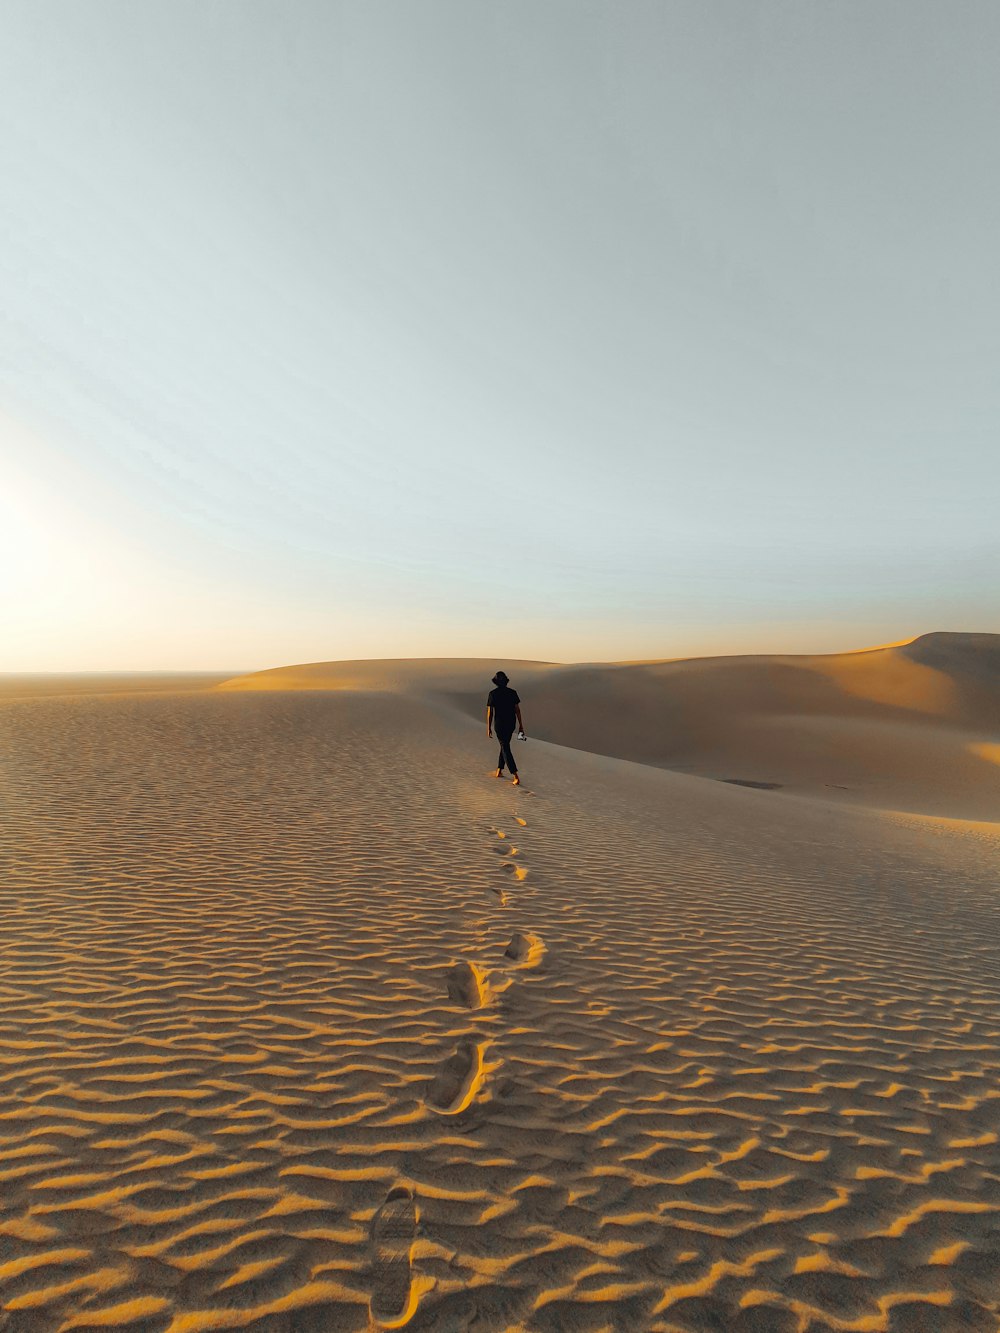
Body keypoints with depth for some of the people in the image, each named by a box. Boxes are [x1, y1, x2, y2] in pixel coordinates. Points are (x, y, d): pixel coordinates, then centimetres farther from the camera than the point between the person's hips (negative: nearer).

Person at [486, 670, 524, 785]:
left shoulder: (492, 694, -11)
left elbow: (490, 712, -10)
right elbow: (517, 709, -3)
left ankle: (516, 777, -12)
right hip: (511, 723, 4)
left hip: (499, 724, -4)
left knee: (506, 749, -2)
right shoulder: (512, 692, -3)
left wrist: (489, 728, 0)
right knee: (505, 745, 25)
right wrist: (520, 725, 3)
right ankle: (499, 770, 32)